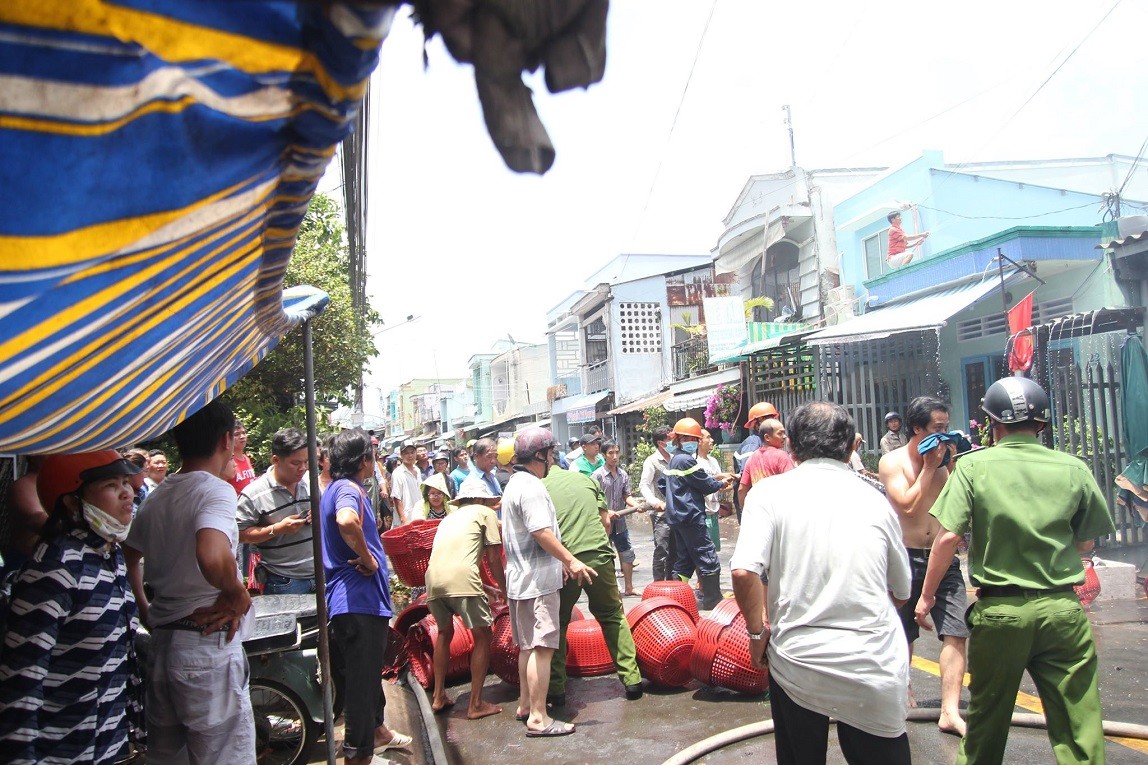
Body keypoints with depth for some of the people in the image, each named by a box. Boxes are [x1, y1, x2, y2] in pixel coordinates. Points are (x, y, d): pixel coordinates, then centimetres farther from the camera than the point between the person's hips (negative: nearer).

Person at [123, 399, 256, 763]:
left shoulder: (157, 496, 9)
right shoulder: (216, 490, -15)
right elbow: (212, 557, -34)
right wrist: (238, 594, -17)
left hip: (162, 646, 8)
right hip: (209, 648, -8)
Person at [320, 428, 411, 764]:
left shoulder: (336, 488, 15)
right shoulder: (349, 489, -17)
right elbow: (346, 521, -41)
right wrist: (368, 558, -26)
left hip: (356, 599, 11)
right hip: (359, 599, -11)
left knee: (367, 672, 25)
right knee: (362, 678, -2)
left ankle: (376, 729, 43)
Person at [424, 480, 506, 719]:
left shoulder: (450, 518, 34)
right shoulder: (485, 513, 16)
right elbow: (493, 558, 11)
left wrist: (488, 590, 43)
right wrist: (503, 588, 26)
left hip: (433, 579, 7)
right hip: (460, 580, -6)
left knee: (445, 633, 27)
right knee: (483, 636, 7)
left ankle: (439, 697, 28)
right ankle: (476, 704, 6)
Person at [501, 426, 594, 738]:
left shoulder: (516, 483, 16)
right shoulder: (531, 487, -17)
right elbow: (541, 533, -24)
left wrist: (559, 560, 22)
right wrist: (571, 561, -19)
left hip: (521, 578, 11)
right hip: (537, 580, -11)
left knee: (527, 645, 18)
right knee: (541, 648, -7)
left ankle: (525, 705, 29)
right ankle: (538, 718, -4)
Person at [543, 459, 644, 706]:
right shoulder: (585, 479, 14)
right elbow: (606, 522, 13)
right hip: (599, 555, 3)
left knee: (558, 623, 15)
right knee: (613, 616, 20)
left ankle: (556, 690, 17)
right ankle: (631, 679, 18)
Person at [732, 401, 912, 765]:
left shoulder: (770, 493, -6)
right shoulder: (875, 500, 3)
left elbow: (743, 572, -18)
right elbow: (901, 592, 13)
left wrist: (757, 630, -1)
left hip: (795, 663, -1)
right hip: (874, 671, 2)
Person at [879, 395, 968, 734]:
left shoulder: (944, 460, 6)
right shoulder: (893, 461, -6)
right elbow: (909, 506, -17)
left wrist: (951, 465, -7)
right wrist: (929, 466, -13)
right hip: (908, 557, -3)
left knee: (957, 632, -7)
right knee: (904, 632, 13)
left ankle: (950, 712, -3)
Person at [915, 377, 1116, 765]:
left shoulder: (973, 465, -6)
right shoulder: (1073, 468, 0)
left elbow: (948, 536, -12)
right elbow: (1086, 543, 7)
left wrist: (926, 595, -2)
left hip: (999, 609, -1)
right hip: (1063, 608, 1)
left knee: (987, 720, 16)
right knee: (1079, 729, 8)